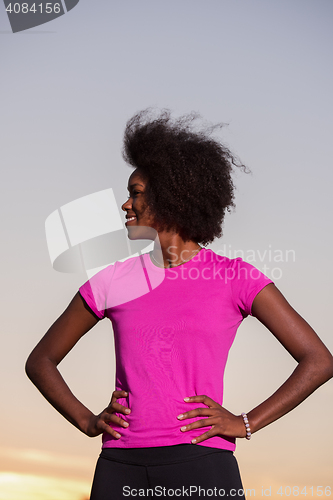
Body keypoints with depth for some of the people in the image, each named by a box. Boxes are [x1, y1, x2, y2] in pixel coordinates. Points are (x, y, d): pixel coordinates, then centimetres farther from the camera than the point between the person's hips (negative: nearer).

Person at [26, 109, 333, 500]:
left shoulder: (236, 279, 2)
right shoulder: (112, 281, 9)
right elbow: (40, 360, 18)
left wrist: (245, 423, -5)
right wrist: (87, 421, 4)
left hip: (202, 464, -2)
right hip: (120, 467, 3)